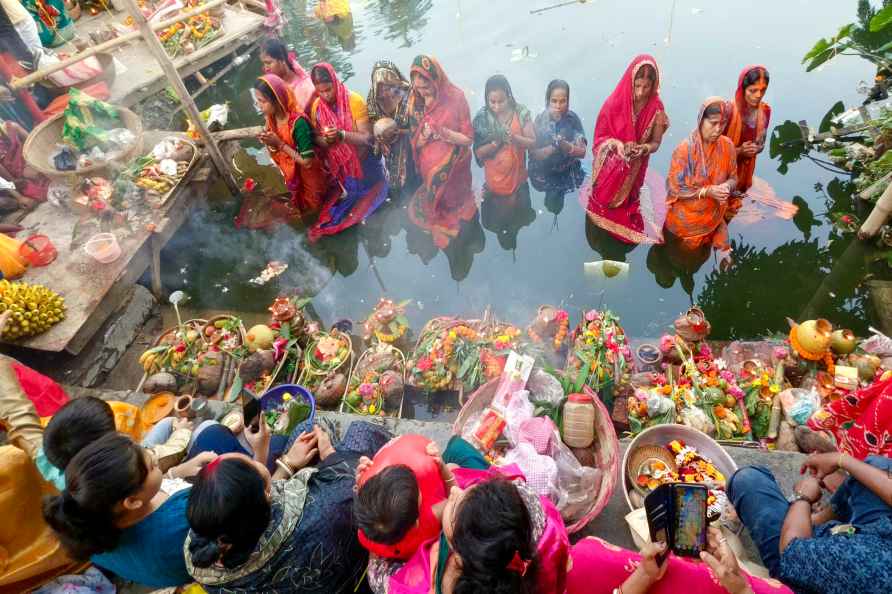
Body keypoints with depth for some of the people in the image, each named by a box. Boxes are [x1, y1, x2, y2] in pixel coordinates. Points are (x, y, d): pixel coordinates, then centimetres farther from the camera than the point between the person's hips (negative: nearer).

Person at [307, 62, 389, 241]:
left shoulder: (354, 100, -25)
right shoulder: (316, 106, -10)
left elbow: (367, 137, -26)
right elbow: (316, 139, -2)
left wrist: (341, 135, -45)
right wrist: (325, 140, -29)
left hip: (363, 162, -3)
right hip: (339, 166, 3)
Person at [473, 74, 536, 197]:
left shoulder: (521, 112, -9)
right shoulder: (482, 117, -10)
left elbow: (532, 142, -7)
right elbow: (479, 153, -8)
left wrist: (514, 137, -26)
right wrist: (495, 142, -27)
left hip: (518, 178, 1)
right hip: (494, 181, -1)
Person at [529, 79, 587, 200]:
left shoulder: (573, 119, -12)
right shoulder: (540, 119, -13)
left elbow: (582, 151, -13)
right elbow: (533, 153, -15)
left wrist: (565, 146, -33)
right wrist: (553, 147, -33)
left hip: (568, 173, 1)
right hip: (544, 173, -1)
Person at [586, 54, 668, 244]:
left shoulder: (656, 108, -16)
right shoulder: (615, 102, -20)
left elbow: (656, 142, -7)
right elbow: (601, 135, -12)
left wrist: (644, 148, -32)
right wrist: (616, 144, -34)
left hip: (633, 170, 1)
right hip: (609, 169, -1)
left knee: (625, 204, 22)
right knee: (603, 200, 17)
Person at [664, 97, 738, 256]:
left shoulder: (727, 146, -9)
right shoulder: (685, 149, -23)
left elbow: (733, 178, 2)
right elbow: (674, 188, -19)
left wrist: (727, 187, -23)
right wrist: (707, 191, -29)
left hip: (714, 215, 4)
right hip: (687, 216, -3)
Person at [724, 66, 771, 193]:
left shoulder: (766, 110, -4)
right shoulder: (729, 110, -20)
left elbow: (762, 143, 9)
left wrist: (758, 148, -14)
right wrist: (739, 151, -26)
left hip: (746, 169, 5)